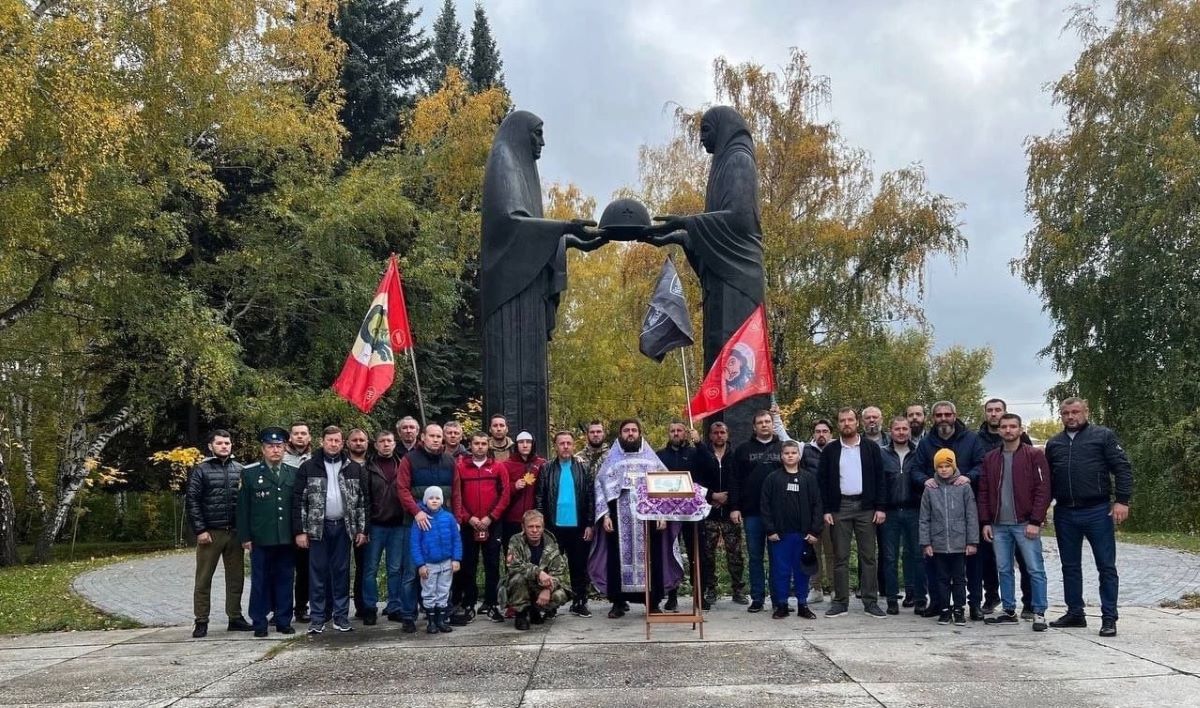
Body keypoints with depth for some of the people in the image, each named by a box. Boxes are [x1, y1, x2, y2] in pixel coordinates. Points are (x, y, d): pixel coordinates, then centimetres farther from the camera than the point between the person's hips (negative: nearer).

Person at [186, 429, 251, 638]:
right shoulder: (201, 470, -1)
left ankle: (235, 617, 18)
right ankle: (201, 622, 8)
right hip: (210, 533, -3)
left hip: (235, 532, 3)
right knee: (203, 579, 1)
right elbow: (191, 501, -5)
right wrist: (200, 530, -10)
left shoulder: (239, 469, 9)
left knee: (236, 578, 8)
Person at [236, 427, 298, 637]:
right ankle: (259, 623, 11)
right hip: (261, 539, -2)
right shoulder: (249, 473, 3)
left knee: (285, 580, 6)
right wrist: (245, 537, -3)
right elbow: (242, 507, 2)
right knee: (260, 581, 3)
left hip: (287, 539, 2)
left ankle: (283, 621, 15)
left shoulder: (294, 473, 10)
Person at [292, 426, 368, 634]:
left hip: (343, 527, 2)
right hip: (317, 527, -2)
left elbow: (362, 500, 7)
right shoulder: (308, 467, 0)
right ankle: (317, 618, 8)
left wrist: (362, 529, 2)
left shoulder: (353, 468, 6)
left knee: (341, 572, 6)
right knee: (318, 573, 2)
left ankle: (341, 616, 13)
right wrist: (300, 531, -7)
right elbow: (298, 500, -1)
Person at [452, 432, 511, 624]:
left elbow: (505, 494, 0)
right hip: (468, 524, 0)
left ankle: (490, 603, 10)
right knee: (468, 565, 5)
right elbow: (456, 496, 1)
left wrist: (490, 517, -8)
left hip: (492, 524, 0)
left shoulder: (498, 467, 5)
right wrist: (468, 517, -9)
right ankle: (468, 603, 13)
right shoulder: (460, 467, 5)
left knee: (492, 565, 3)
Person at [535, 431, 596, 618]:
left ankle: (579, 603, 16)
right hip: (554, 526, 0)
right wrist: (541, 523, -6)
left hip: (577, 526, 0)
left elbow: (590, 497, 3)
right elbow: (540, 498, 1)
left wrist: (589, 524, -3)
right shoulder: (547, 469, 4)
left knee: (579, 566, 6)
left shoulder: (583, 469, 5)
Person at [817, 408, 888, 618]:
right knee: (841, 557, 3)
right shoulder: (830, 450, 6)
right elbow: (822, 480, 4)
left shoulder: (871, 448, 5)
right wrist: (826, 510, -4)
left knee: (868, 556, 2)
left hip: (865, 506, 0)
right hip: (840, 507, 0)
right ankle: (840, 601, 8)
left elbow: (880, 478, 3)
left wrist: (880, 507, -5)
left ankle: (870, 602, 7)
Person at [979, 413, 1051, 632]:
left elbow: (1043, 490, -7)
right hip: (999, 525, 5)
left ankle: (1039, 613, 4)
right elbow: (983, 492, 12)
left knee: (1035, 570, -3)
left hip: (1025, 524, -5)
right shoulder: (990, 458, 12)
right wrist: (985, 522, 4)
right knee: (1004, 569, 9)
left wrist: (1035, 521, -13)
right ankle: (1009, 611, 17)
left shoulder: (1034, 455, -1)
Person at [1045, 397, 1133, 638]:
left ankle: (1109, 618, 5)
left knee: (1106, 566, 0)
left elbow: (1123, 469, -6)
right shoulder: (1054, 444, 13)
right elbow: (1047, 479, 18)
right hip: (1065, 514, 5)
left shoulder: (1103, 436, -1)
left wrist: (1122, 500, -14)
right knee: (1070, 566, 11)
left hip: (1098, 511, -5)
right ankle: (1075, 613, 21)